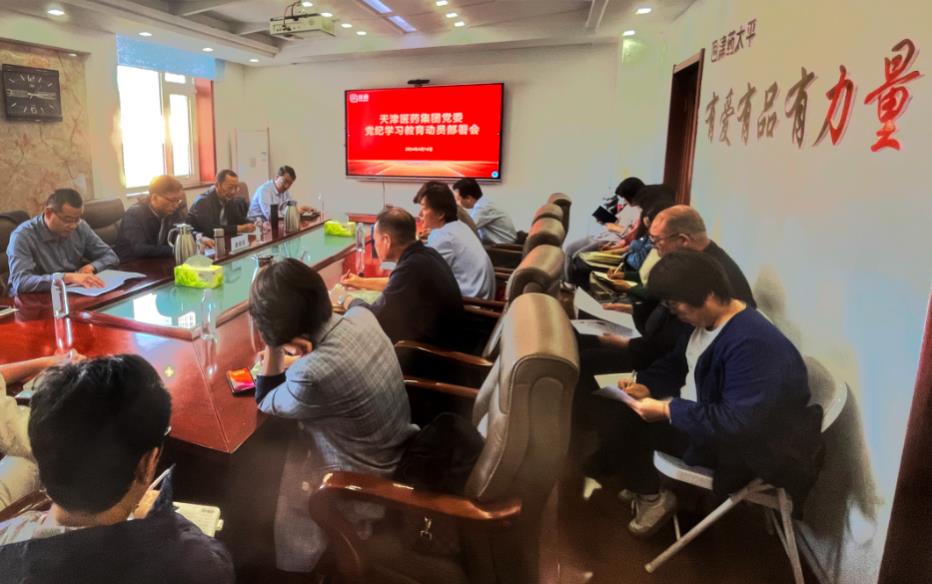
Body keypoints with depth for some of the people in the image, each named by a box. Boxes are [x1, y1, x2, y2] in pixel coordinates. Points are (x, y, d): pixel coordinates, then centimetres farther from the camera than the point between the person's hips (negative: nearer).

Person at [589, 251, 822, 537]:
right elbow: (675, 363, 11)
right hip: (695, 412, 9)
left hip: (731, 443, -9)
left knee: (622, 421, -16)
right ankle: (639, 479, 24)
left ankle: (652, 499, 8)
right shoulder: (706, 318, -3)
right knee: (612, 408, 5)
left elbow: (737, 423, -35)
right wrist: (645, 385, -8)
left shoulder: (753, 345, -32)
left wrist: (667, 410, -31)